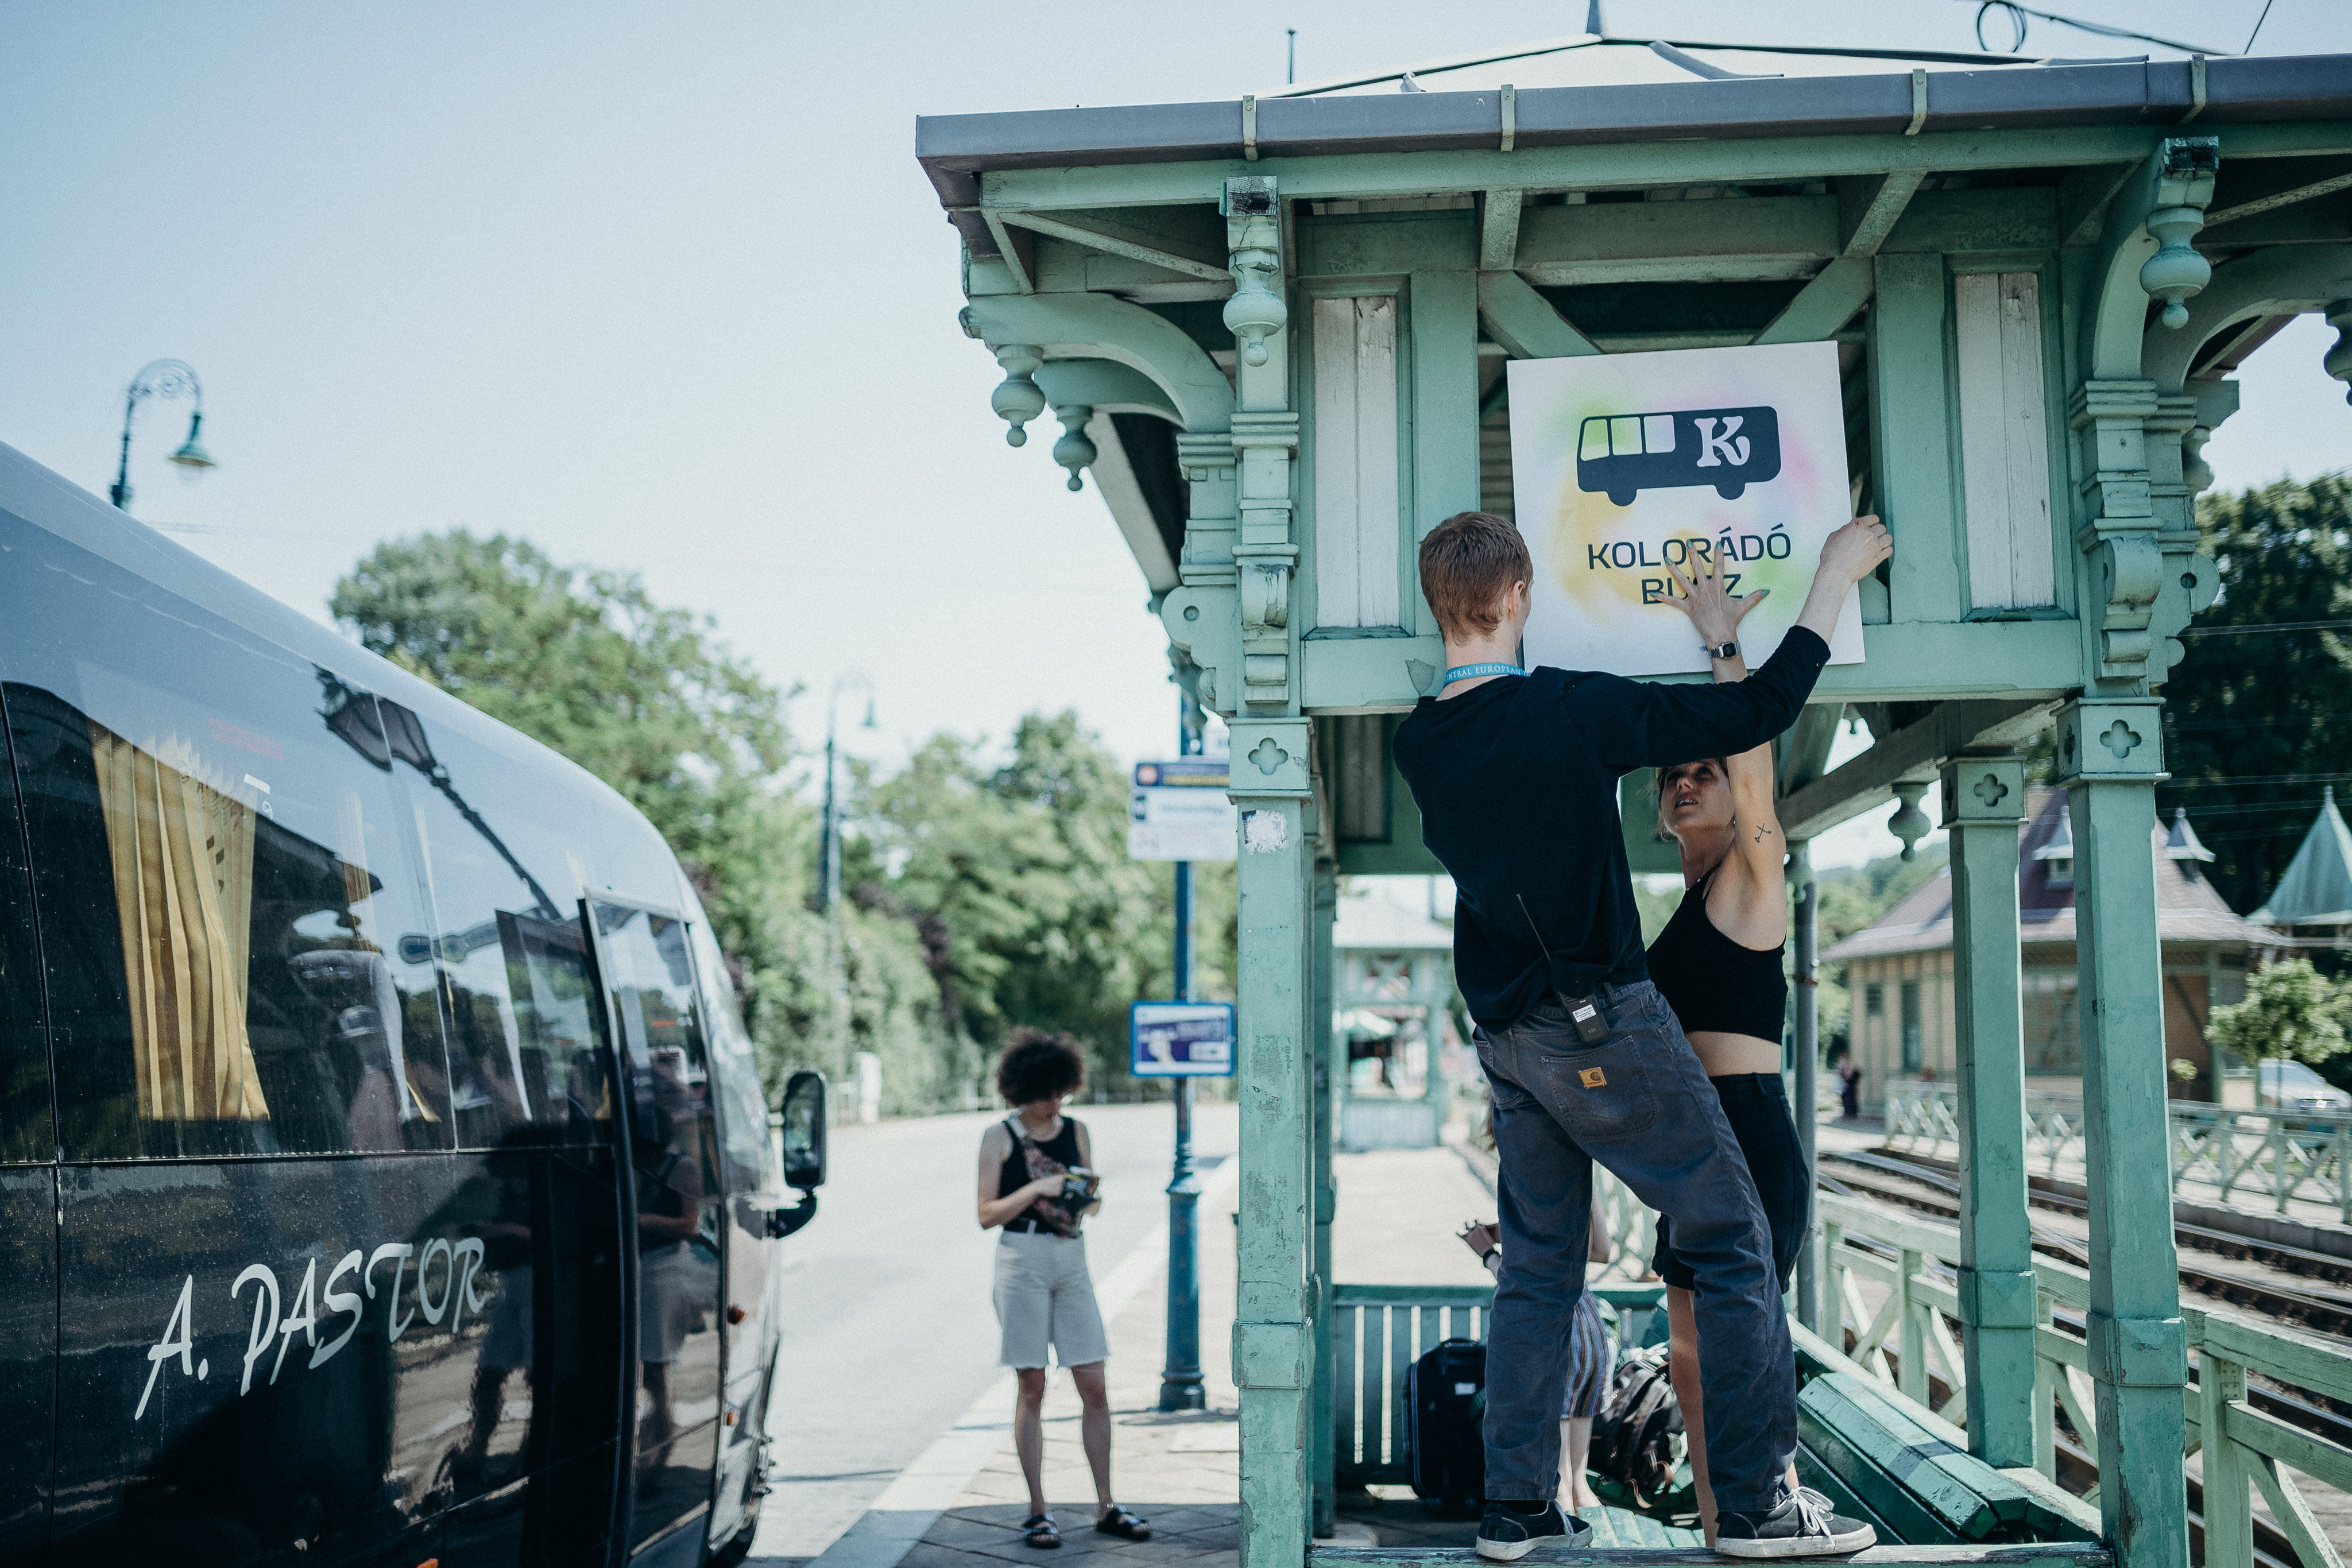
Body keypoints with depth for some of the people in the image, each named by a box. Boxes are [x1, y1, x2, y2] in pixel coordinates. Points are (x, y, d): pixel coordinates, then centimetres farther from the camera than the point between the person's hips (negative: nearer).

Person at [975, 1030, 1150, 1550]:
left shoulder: (1076, 1132, 10)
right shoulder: (999, 1138, -1)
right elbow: (987, 1215, -4)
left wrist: (1089, 1193, -8)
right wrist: (1036, 1189, -16)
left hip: (1072, 1259, 4)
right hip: (1023, 1260, -4)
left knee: (1093, 1386, 2)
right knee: (1032, 1388, 0)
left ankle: (1105, 1507, 10)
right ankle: (1037, 1512, 7)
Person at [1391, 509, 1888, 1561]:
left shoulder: (1417, 746, 1)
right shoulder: (1574, 712, -17)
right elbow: (1758, 713, -10)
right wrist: (1836, 576, 2)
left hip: (1504, 1034, 7)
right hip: (1601, 1019, -6)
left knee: (1538, 1267, 12)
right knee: (1730, 1237, 3)